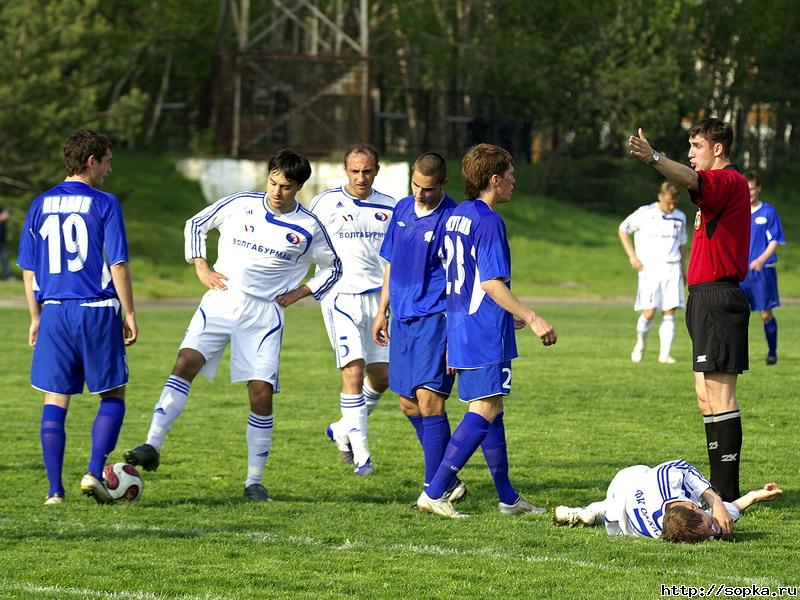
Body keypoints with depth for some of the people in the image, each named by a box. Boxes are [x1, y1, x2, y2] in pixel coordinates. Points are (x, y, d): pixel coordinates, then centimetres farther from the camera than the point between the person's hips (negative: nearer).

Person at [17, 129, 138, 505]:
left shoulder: (40, 205, 8)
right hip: (97, 311, -4)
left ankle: (55, 490, 2)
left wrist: (36, 317, 17)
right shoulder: (104, 204, -5)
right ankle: (94, 472, -6)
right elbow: (118, 264, -9)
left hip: (54, 312, 4)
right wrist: (129, 313, -1)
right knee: (112, 397, 10)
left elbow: (28, 269, 10)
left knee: (55, 402, 7)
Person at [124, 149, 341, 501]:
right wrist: (201, 268, 4)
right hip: (220, 302, 0)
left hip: (264, 314, 0)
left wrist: (297, 294, 5)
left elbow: (333, 268, 15)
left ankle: (254, 481, 6)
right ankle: (152, 447, -25)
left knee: (261, 394, -6)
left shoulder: (308, 229, 1)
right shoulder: (240, 205, 2)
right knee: (185, 363, -20)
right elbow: (196, 224, 16)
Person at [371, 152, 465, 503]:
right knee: (409, 404, 11)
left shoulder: (452, 219, -12)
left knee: (429, 398, -15)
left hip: (435, 318, -8)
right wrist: (382, 311, 19)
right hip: (403, 316, 8)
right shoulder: (403, 210, 10)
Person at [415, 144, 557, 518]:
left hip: (460, 329, 10)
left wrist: (509, 316, 32)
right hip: (486, 333, -10)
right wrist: (532, 319, -20)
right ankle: (434, 493, -14)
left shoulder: (455, 217, 14)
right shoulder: (488, 221, -14)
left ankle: (508, 498, 20)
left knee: (491, 410, 14)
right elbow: (492, 282, -20)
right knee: (485, 410, -9)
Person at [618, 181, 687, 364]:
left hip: (672, 269, 3)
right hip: (650, 268, -3)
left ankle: (665, 353, -1)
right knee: (649, 312, -9)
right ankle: (641, 343, 18)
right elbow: (623, 230, 6)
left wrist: (682, 268, 18)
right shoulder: (645, 213, -2)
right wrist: (632, 256, -1)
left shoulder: (680, 217, 11)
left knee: (670, 312, -4)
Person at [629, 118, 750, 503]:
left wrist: (654, 158, -50)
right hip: (707, 299, 11)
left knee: (719, 395, -12)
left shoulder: (727, 181, -12)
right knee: (706, 397, 12)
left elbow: (692, 180, -34)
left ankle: (727, 490, -14)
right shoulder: (728, 183, 21)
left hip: (717, 298, -11)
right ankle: (720, 485, 16)